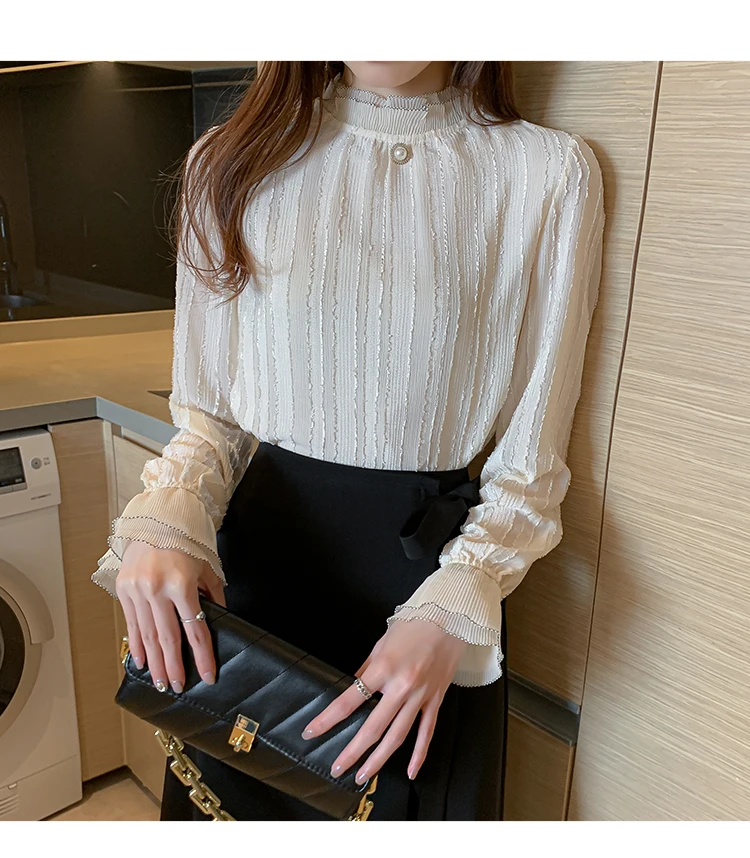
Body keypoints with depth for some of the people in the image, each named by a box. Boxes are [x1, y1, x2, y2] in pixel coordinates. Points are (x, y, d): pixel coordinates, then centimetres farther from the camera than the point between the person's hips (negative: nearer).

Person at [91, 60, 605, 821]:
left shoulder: (550, 173, -8)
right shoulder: (231, 162, 0)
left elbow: (529, 462, -6)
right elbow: (210, 413, 3)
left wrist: (454, 611, -20)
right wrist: (164, 519, -17)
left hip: (430, 561, -1)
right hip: (254, 558, 2)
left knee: (401, 803, 20)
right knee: (231, 796, 22)